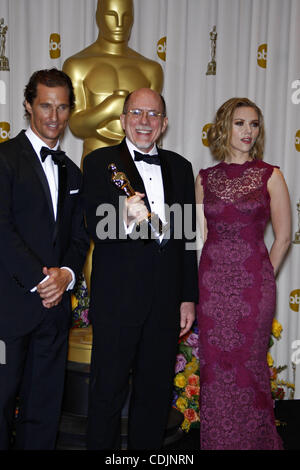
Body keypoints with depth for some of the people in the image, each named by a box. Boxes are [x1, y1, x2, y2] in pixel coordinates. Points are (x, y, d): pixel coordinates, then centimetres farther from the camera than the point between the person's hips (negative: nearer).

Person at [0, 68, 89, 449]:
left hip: (54, 304, 6)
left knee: (43, 408, 12)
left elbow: (79, 235, 14)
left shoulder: (71, 172, 16)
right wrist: (39, 281, -13)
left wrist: (66, 273, -5)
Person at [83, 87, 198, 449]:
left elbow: (187, 236, 12)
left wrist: (189, 297, 9)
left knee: (156, 392, 14)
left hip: (166, 301, 4)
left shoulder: (180, 167, 12)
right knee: (108, 391, 7)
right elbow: (96, 229, -10)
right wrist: (126, 220, -31)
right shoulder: (99, 162, 1)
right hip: (117, 298, -3)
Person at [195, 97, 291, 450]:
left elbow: (283, 237, 2)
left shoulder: (270, 175, 0)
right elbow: (200, 232, 11)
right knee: (214, 366, 9)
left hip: (252, 282, -2)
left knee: (249, 365, 6)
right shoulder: (205, 178, 7)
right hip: (212, 282, 2)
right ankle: (216, 440, 26)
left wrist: (263, 279, 1)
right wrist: (219, 270, 6)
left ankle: (253, 440, 25)